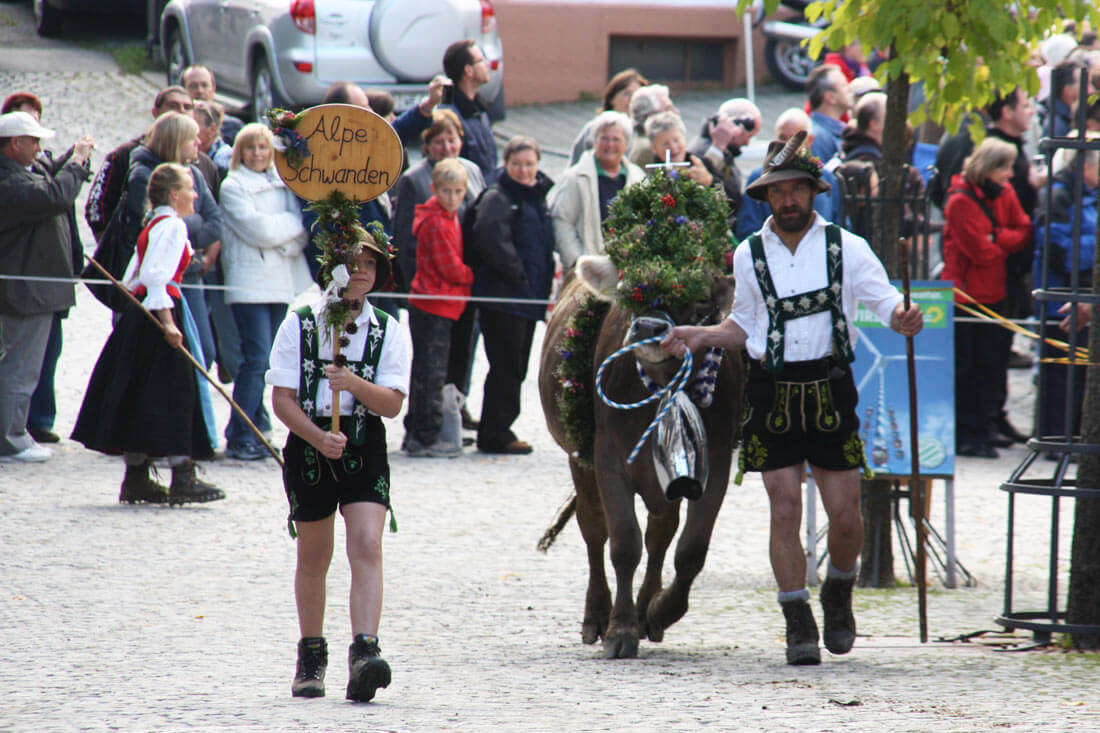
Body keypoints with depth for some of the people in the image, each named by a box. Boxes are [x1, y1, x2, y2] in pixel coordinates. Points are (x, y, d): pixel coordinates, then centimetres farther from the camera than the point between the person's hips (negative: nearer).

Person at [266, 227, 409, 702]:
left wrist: (354, 384, -24)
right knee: (313, 555, 10)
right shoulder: (300, 324, -2)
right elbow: (282, 398, -5)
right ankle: (311, 657, 26)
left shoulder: (387, 330, 1)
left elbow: (393, 403, -5)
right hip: (308, 443, 0)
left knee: (366, 546, -16)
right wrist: (319, 438, -20)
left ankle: (364, 653, -26)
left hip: (365, 448, 0)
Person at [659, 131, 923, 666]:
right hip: (771, 395, 1)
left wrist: (901, 318, -23)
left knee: (844, 514, 0)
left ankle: (838, 595, 29)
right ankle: (799, 626, 3)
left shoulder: (846, 248, 1)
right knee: (784, 512, -4)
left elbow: (883, 298, -1)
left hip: (830, 394, -1)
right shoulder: (749, 255, 8)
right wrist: (699, 336, 3)